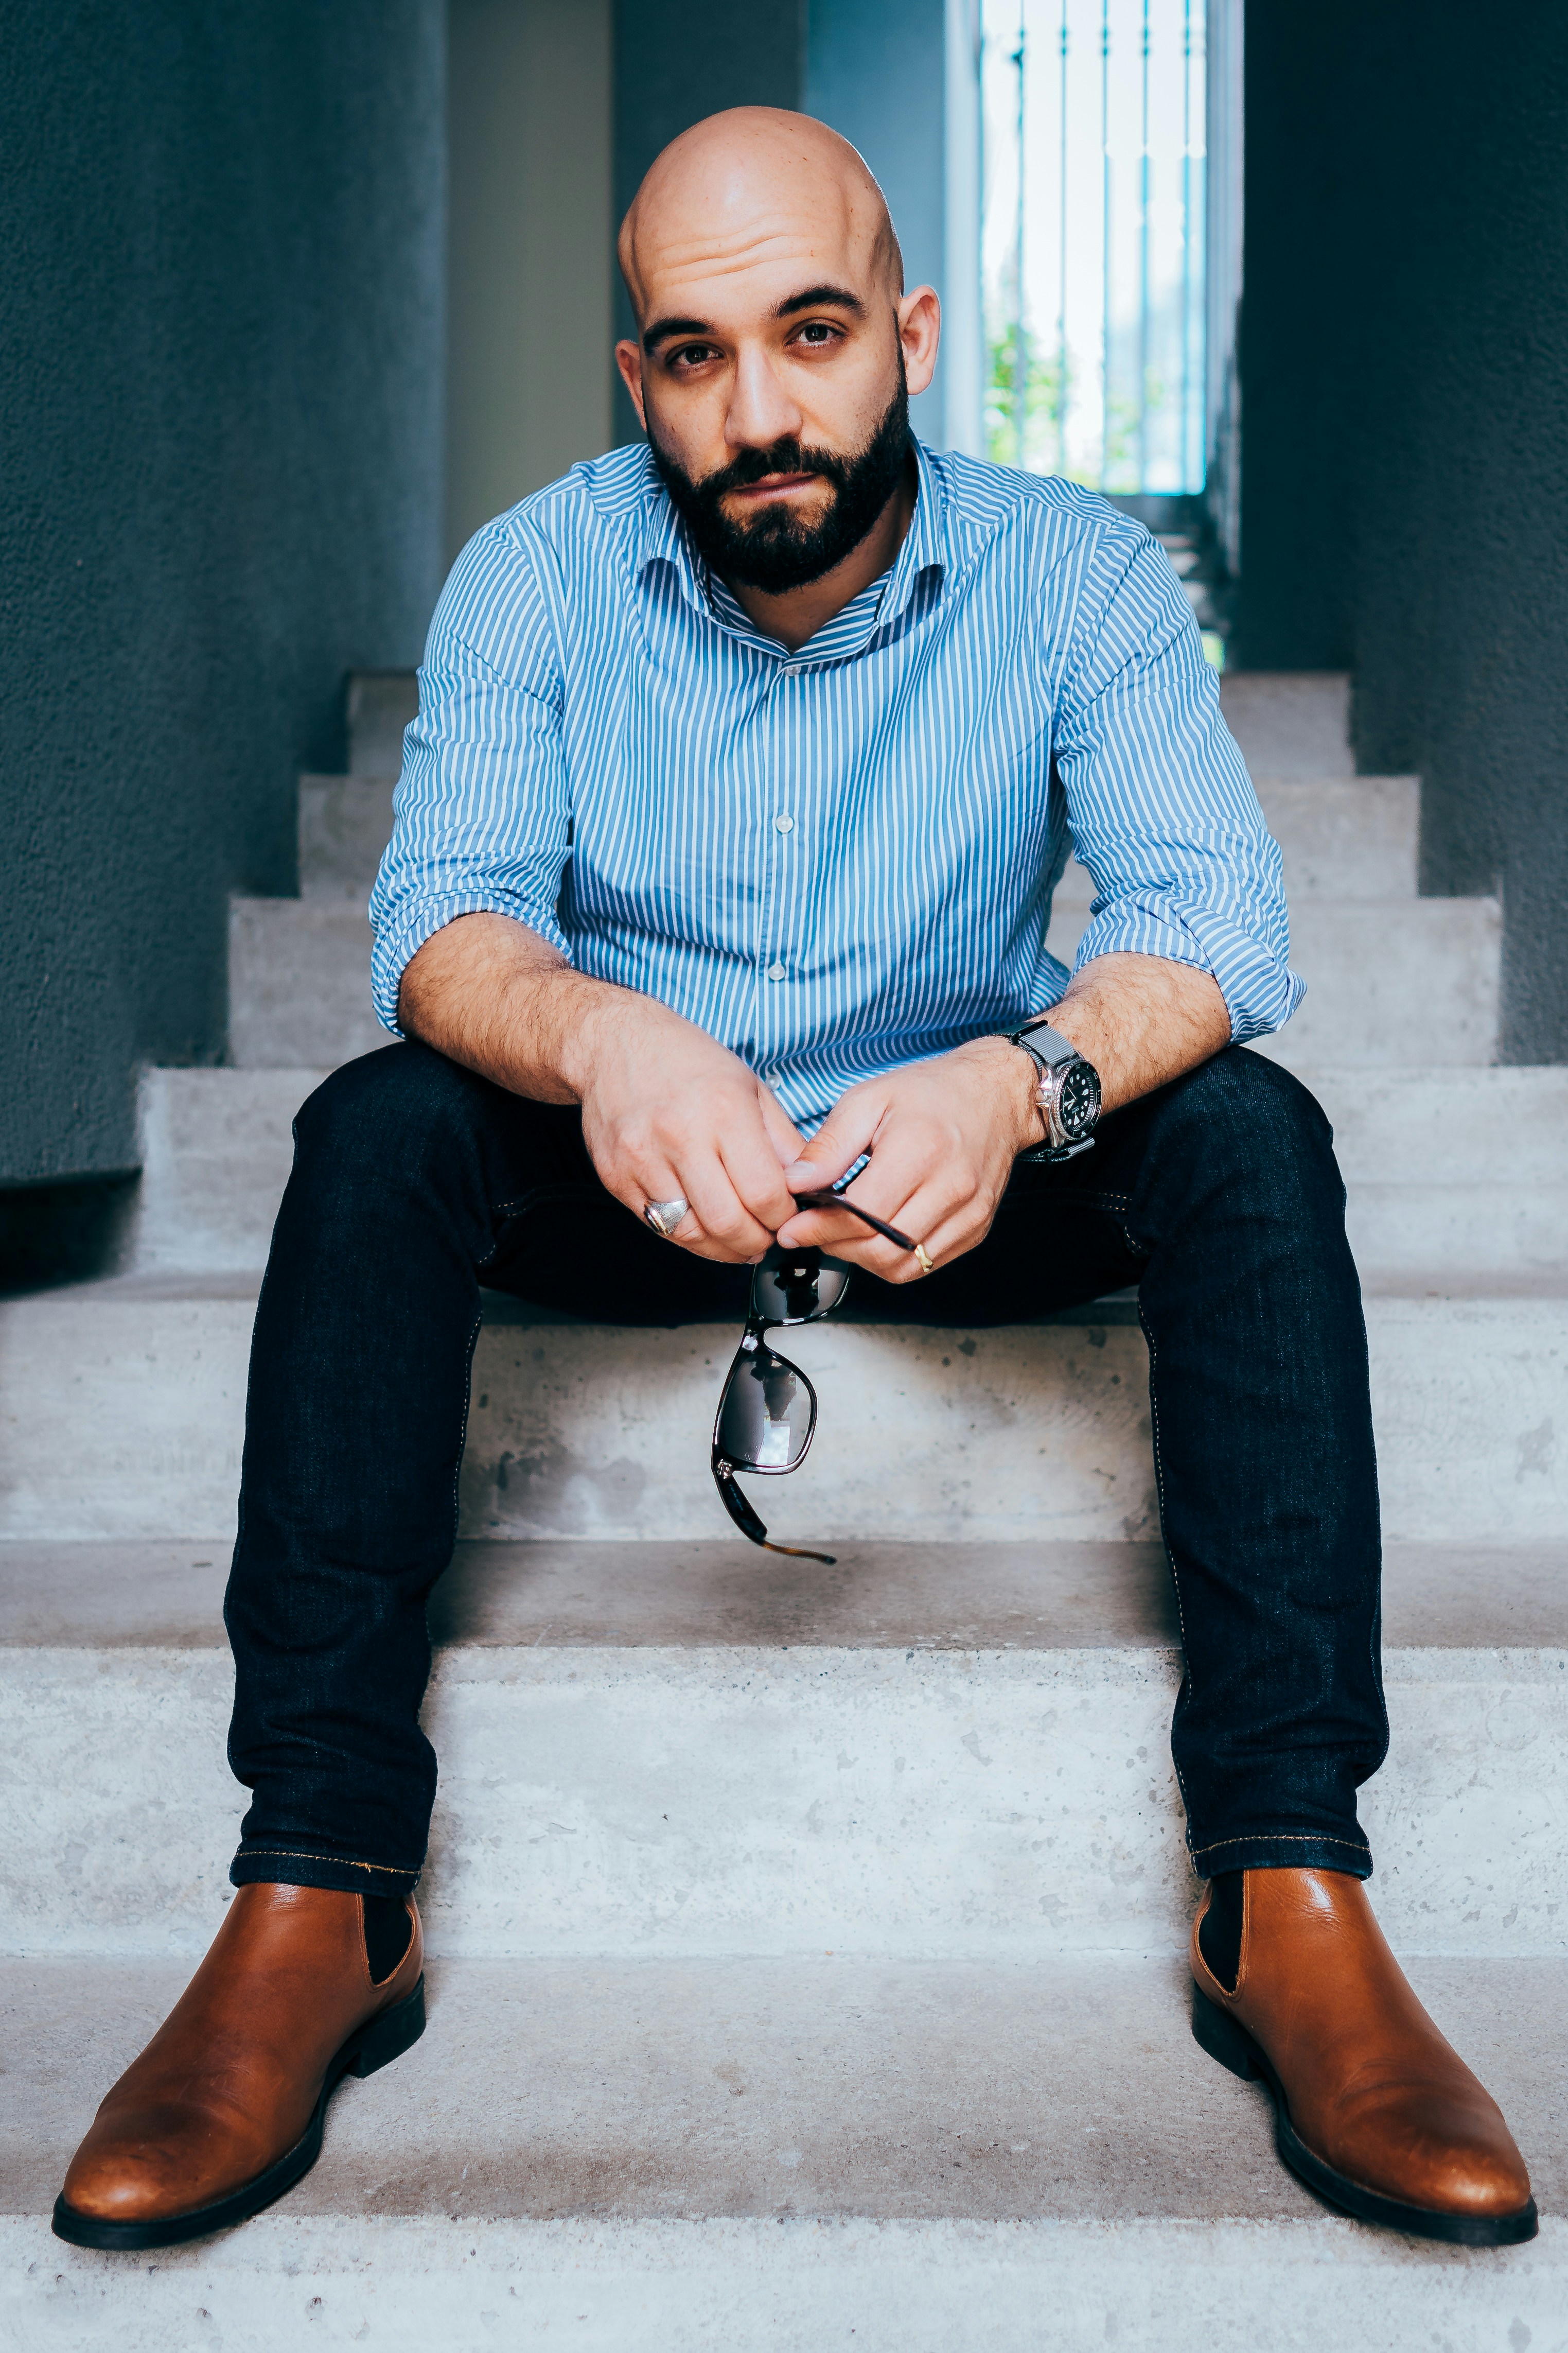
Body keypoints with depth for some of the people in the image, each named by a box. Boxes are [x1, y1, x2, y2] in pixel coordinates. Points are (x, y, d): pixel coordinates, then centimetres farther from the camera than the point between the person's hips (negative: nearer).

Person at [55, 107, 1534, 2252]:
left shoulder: (1076, 574, -8)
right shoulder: (537, 575, -7)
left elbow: (1220, 913, -20)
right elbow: (441, 914, -18)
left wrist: (1024, 1081, -43)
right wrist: (599, 1038, -43)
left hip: (974, 1174, 0)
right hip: (626, 1182, 1)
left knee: (1247, 1131, -27)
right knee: (379, 1128, -27)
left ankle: (1289, 1895, -28)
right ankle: (315, 1902, -27)